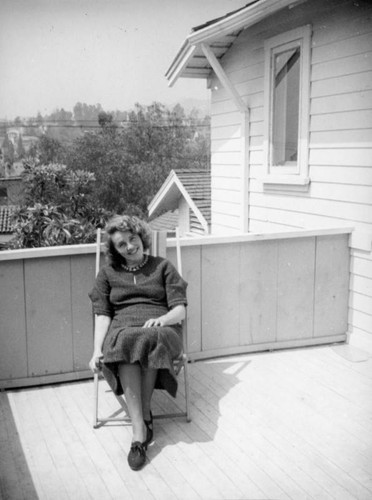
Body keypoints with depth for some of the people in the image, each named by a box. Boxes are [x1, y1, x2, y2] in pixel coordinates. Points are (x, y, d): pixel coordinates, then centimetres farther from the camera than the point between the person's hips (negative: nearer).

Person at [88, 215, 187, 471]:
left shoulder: (163, 267, 14)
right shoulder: (108, 273, 18)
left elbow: (180, 310, 6)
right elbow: (102, 314, 8)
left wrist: (162, 319, -17)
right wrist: (97, 350, -9)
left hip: (161, 328, 0)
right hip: (122, 329, 1)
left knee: (149, 341, -39)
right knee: (126, 343, -38)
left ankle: (144, 414, -22)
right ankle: (140, 429, -39)